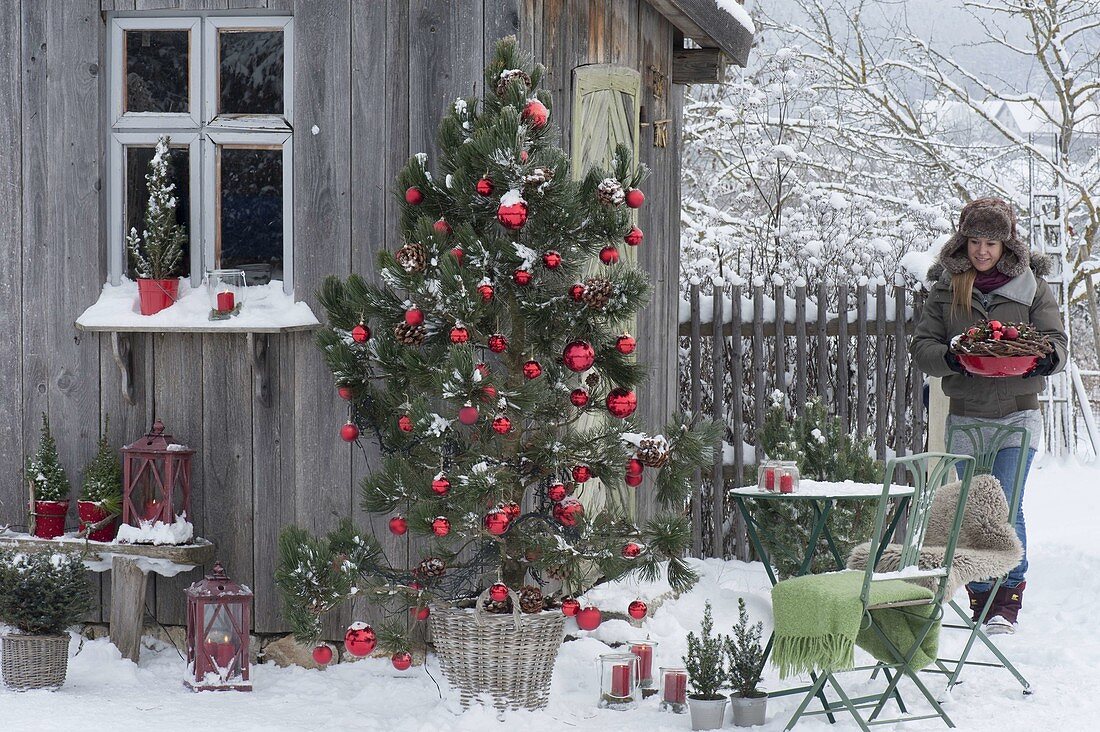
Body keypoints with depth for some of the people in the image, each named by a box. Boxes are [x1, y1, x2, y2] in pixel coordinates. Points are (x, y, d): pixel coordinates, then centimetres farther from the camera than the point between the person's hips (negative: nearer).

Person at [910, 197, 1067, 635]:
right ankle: (980, 601, 13)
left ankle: (1008, 600, -1)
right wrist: (950, 358, -18)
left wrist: (1044, 358, -21)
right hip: (965, 416, 2)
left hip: (1018, 414, -2)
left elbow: (1056, 340, 2)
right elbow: (921, 345, 3)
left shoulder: (1031, 287, 4)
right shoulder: (945, 289, 7)